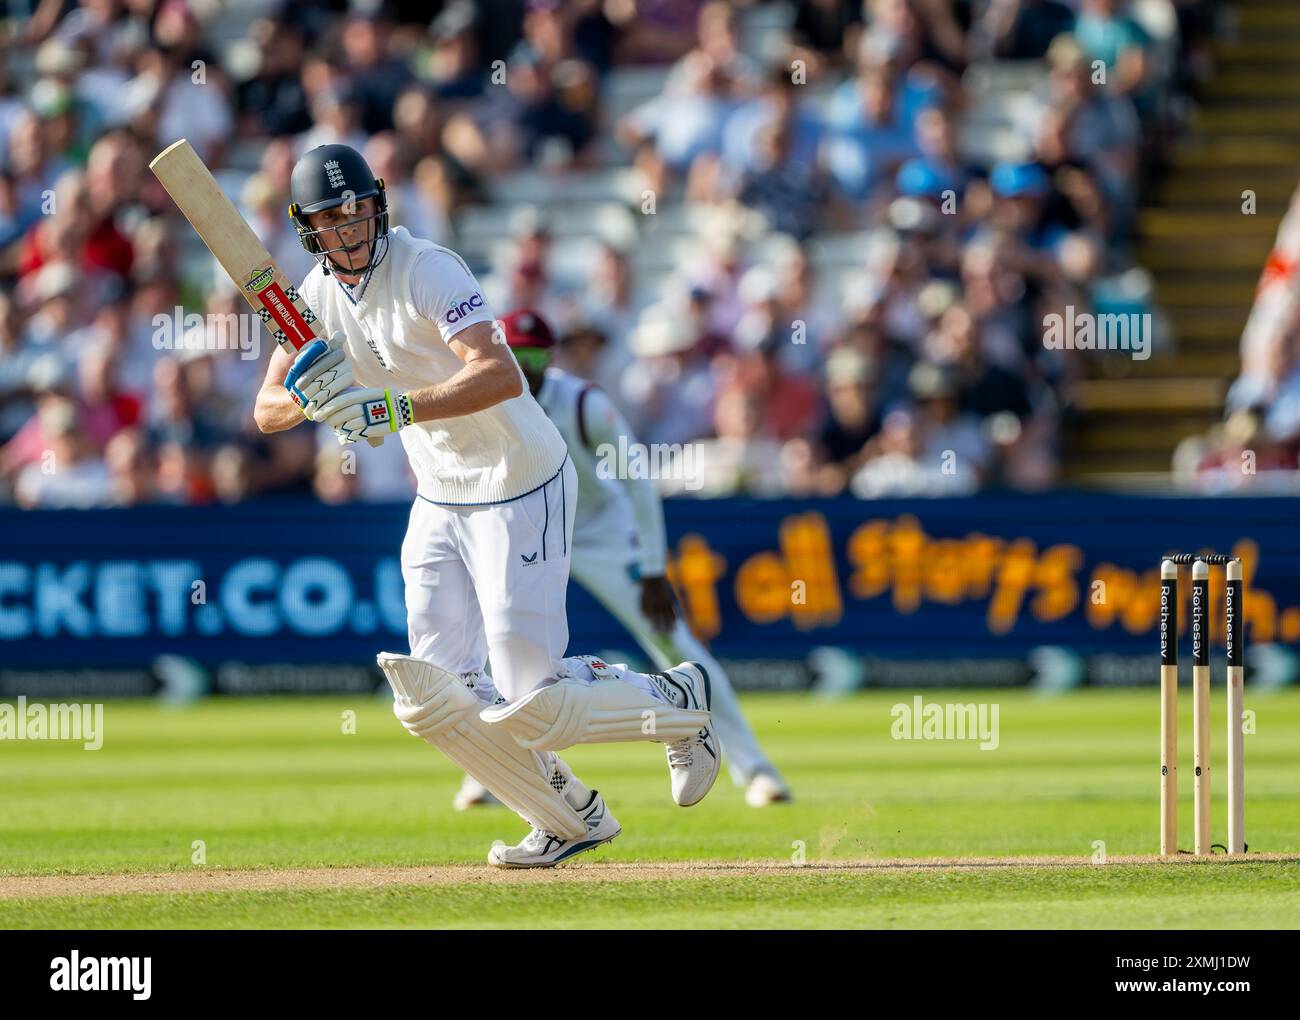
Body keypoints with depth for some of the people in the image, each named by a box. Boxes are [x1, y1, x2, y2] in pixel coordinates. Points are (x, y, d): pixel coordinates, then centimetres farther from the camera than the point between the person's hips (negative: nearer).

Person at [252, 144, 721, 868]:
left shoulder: (427, 271, -21)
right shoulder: (319, 293, 2)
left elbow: (500, 375, -35)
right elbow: (266, 413, 0)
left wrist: (395, 409, -45)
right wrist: (310, 400, -23)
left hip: (521, 490, -7)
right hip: (439, 502, 8)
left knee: (529, 707, -9)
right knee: (432, 701, 1)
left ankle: (680, 700, 18)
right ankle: (570, 820, 21)